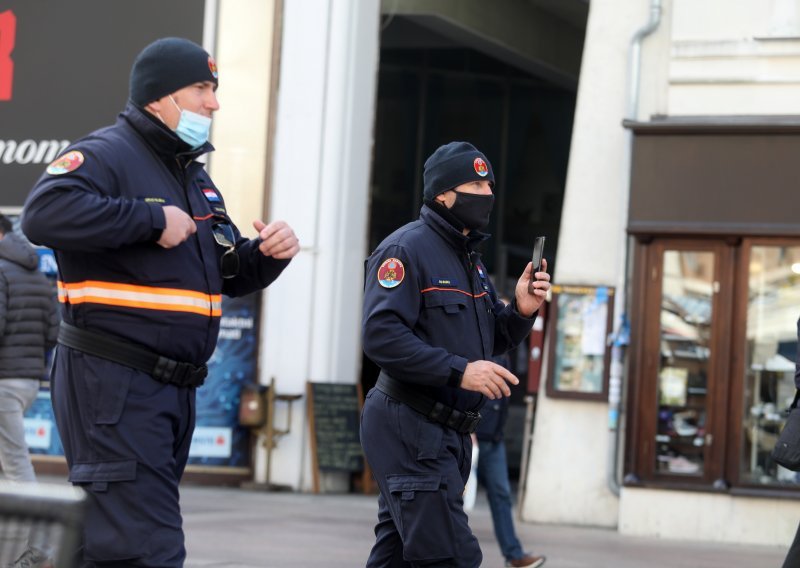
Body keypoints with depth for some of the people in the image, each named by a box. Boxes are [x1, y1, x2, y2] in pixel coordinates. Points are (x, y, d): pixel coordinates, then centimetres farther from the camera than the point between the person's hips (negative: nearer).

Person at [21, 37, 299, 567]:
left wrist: (268, 255, 3)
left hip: (175, 386, 9)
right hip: (112, 384, -9)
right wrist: (154, 220, -24)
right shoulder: (107, 154, -9)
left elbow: (230, 274, 25)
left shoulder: (196, 176, 20)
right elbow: (45, 212, -29)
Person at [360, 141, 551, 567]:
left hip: (447, 435, 10)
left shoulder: (469, 259, 18)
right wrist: (459, 371, -26)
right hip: (410, 430, -9)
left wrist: (520, 312, 2)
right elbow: (381, 335, -23)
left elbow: (488, 342, 22)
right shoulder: (407, 248, -11)